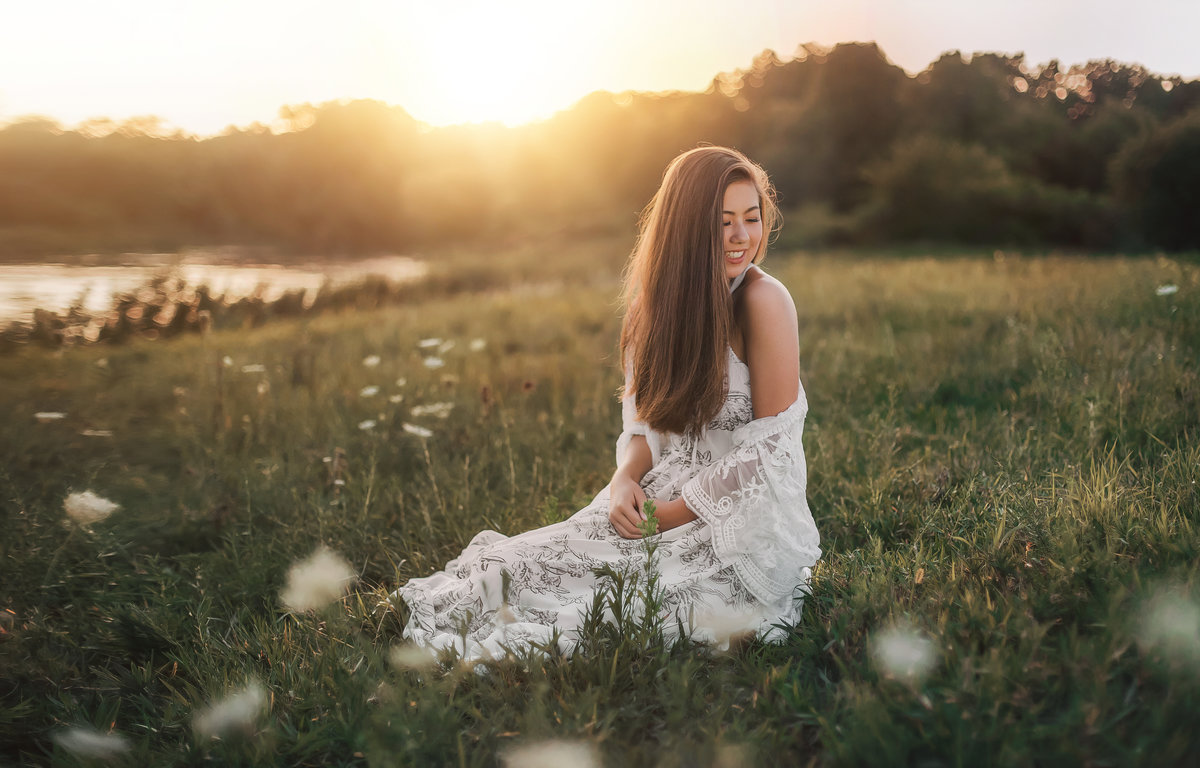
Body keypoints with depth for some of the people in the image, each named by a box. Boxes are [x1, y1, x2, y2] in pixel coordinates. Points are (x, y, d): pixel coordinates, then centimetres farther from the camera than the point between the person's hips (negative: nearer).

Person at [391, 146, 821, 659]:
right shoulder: (661, 294, 4)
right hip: (659, 498, 6)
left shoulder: (763, 300, -16)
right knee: (518, 565, -12)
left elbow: (770, 448, -15)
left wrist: (675, 512, -15)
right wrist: (626, 477, -12)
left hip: (748, 518, -5)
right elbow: (648, 414, 9)